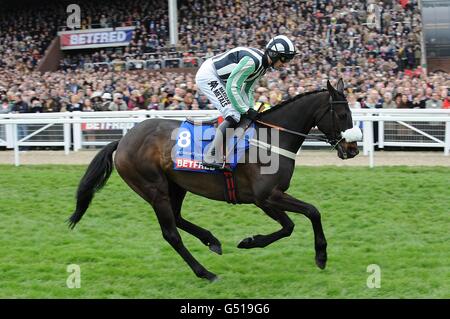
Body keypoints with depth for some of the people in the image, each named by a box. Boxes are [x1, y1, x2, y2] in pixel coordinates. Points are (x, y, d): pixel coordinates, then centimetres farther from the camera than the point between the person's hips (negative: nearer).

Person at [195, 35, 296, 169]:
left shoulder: (263, 65, 4)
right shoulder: (252, 60, -27)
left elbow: (248, 90, 13)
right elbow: (232, 87, -26)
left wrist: (250, 109, -1)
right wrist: (246, 110, -21)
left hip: (220, 80, 10)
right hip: (207, 76, -10)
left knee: (243, 113, 7)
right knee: (233, 116, -19)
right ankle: (211, 157, -20)